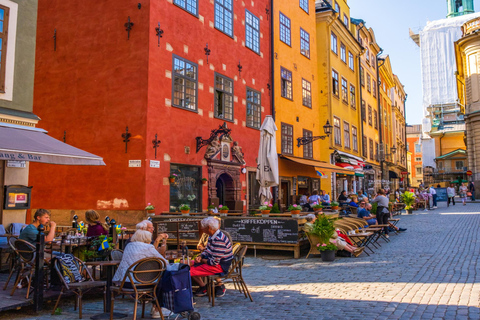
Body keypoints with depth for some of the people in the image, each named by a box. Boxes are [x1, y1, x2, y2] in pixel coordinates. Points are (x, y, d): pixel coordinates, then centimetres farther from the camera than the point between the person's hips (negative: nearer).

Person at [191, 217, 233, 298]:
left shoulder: (219, 240, -27)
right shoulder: (212, 236, 4)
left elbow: (214, 262, -26)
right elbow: (207, 250, 19)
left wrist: (201, 260, -10)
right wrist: (200, 257, -2)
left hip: (221, 265, -10)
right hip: (213, 260, 10)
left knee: (191, 270, -16)